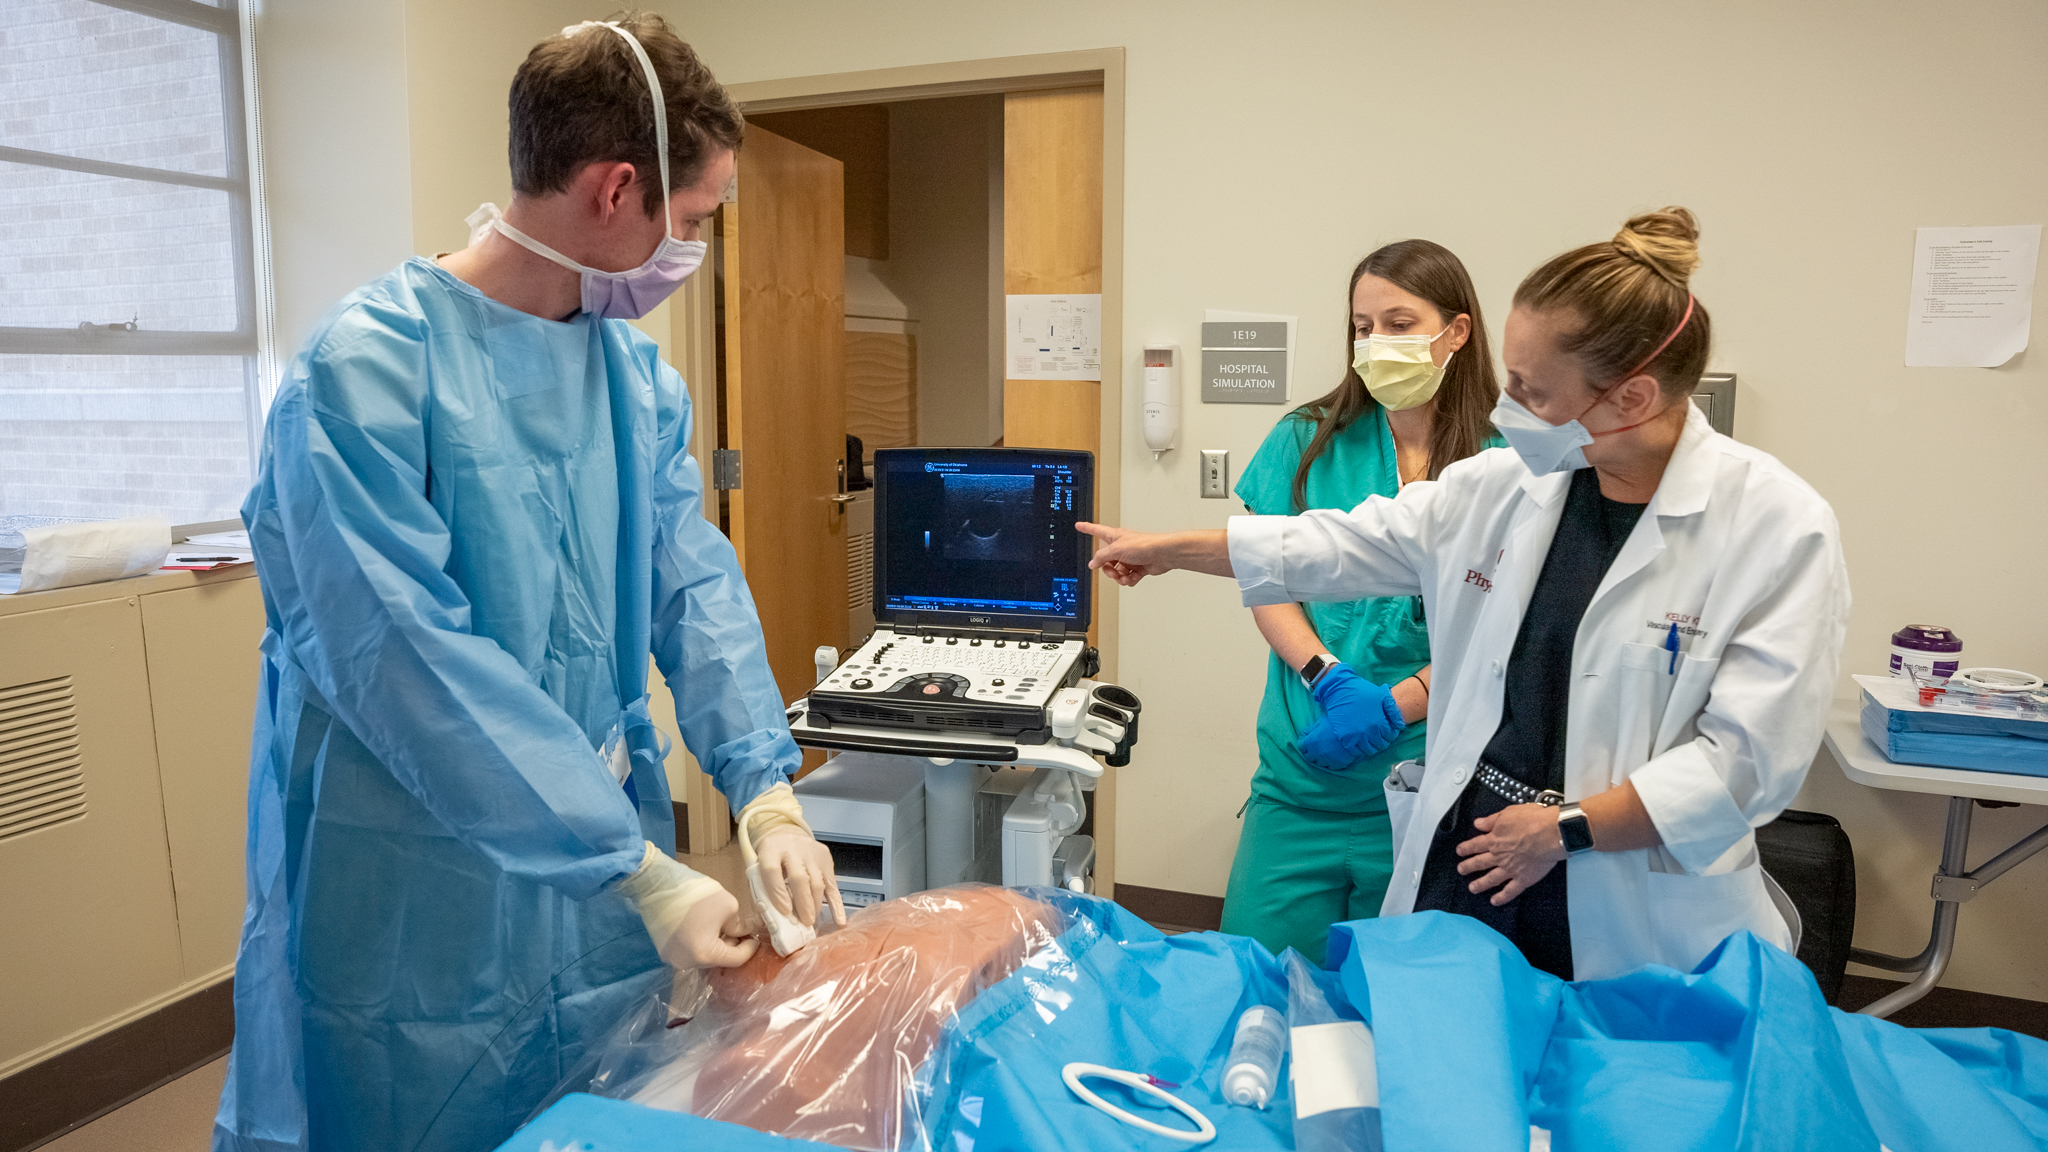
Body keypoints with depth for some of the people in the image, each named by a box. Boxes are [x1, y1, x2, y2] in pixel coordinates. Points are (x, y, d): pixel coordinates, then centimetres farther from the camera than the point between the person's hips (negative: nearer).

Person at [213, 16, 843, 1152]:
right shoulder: (368, 364, -19)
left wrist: (765, 788, -12)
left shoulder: (638, 372, 3)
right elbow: (410, 656, -25)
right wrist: (636, 868, -25)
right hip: (418, 901, -6)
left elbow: (693, 582, 1)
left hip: (612, 872, 6)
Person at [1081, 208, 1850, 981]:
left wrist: (1567, 827, -15)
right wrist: (1164, 549, 14)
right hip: (1459, 868, 4)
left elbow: (1747, 758, -15)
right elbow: (1338, 547, 10)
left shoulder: (1780, 527, -12)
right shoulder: (1507, 482, 2)